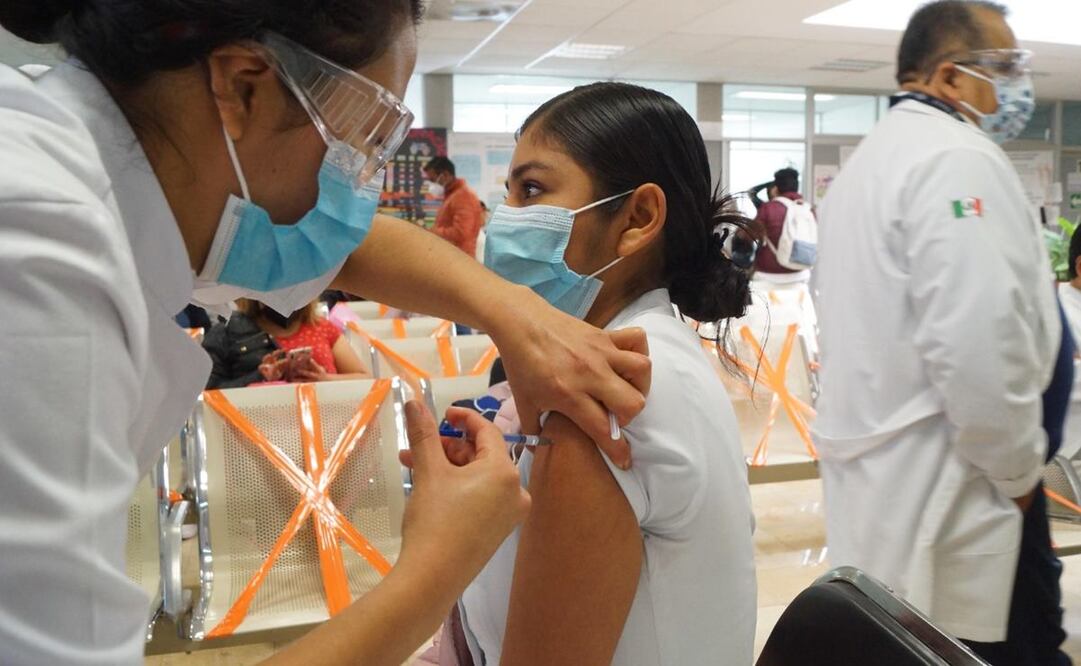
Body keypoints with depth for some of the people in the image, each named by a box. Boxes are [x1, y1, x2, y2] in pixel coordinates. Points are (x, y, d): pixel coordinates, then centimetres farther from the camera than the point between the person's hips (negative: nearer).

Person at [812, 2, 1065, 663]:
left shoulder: (874, 156, 16)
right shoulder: (960, 158, -16)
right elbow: (981, 349, -26)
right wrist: (1020, 467, -10)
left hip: (877, 477, 10)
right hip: (936, 495, -10)